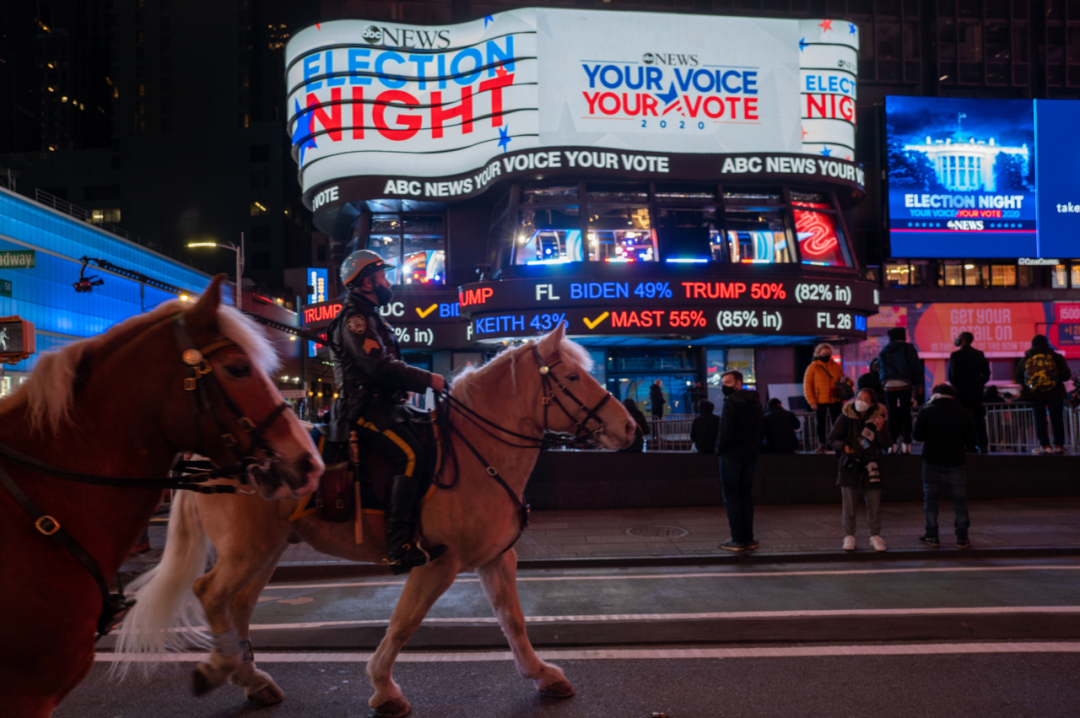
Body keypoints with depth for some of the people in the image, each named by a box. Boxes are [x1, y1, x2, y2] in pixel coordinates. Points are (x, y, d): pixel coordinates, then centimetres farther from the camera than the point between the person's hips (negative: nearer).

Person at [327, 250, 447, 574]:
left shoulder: (369, 318, 25)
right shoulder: (355, 319, -9)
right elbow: (380, 367, -20)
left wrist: (423, 382, 15)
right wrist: (429, 379, -15)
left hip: (379, 405, 11)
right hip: (365, 410, -11)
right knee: (411, 456, -26)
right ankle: (399, 546, -29)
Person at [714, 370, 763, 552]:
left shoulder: (731, 403, -15)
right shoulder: (756, 402, 11)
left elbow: (726, 432, -20)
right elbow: (759, 430, 12)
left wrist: (719, 449, -5)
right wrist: (755, 447, 14)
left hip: (731, 455, -7)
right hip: (750, 455, 7)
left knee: (731, 497, 0)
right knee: (745, 496, 14)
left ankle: (738, 539, 0)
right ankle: (748, 538, 15)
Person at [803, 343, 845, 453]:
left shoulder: (836, 366, 7)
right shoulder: (813, 367, -3)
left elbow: (843, 380, 16)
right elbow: (807, 385, -5)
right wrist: (812, 402, -10)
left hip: (835, 400, 2)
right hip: (820, 401, -2)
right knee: (821, 423, 8)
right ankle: (822, 445, 18)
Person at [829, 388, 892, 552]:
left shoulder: (878, 418, -1)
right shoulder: (846, 417, -4)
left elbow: (887, 444, -2)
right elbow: (832, 439, 2)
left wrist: (881, 429, -19)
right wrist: (843, 447, -17)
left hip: (870, 466, 1)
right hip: (849, 465, -1)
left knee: (874, 504, 5)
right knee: (849, 503, 4)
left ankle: (875, 536, 19)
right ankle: (849, 536, 15)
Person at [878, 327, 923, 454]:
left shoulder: (884, 351, 13)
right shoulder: (908, 349, 3)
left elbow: (882, 369, 10)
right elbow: (916, 367, -1)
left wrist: (883, 382, 11)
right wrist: (918, 384, 4)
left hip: (889, 385, 2)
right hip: (904, 385, -2)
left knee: (892, 415, 6)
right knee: (905, 414, 1)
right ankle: (906, 443, -5)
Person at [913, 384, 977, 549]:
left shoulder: (926, 411, -4)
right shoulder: (964, 413, 0)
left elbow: (918, 436, -5)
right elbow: (970, 440, 1)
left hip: (932, 462, -1)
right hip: (955, 462, 1)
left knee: (930, 499, 9)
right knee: (959, 500, 8)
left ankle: (932, 536, 10)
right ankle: (962, 538, 9)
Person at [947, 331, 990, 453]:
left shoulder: (956, 355, -11)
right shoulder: (979, 354, 7)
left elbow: (952, 375, -14)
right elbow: (986, 373, 6)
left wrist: (956, 386, 2)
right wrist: (980, 383, 14)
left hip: (962, 390, -5)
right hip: (977, 389, 5)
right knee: (978, 417, 11)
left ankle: (970, 446, -2)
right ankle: (982, 444, 12)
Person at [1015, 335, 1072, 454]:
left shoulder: (1025, 360, 3)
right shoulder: (1056, 357, -4)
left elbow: (1019, 378, 10)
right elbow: (1066, 375, -5)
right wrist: (1057, 379, 15)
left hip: (1035, 395, 1)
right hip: (1055, 394, -1)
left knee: (1040, 420, 8)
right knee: (1057, 419, 9)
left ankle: (1045, 445, 4)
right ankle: (1058, 445, 9)